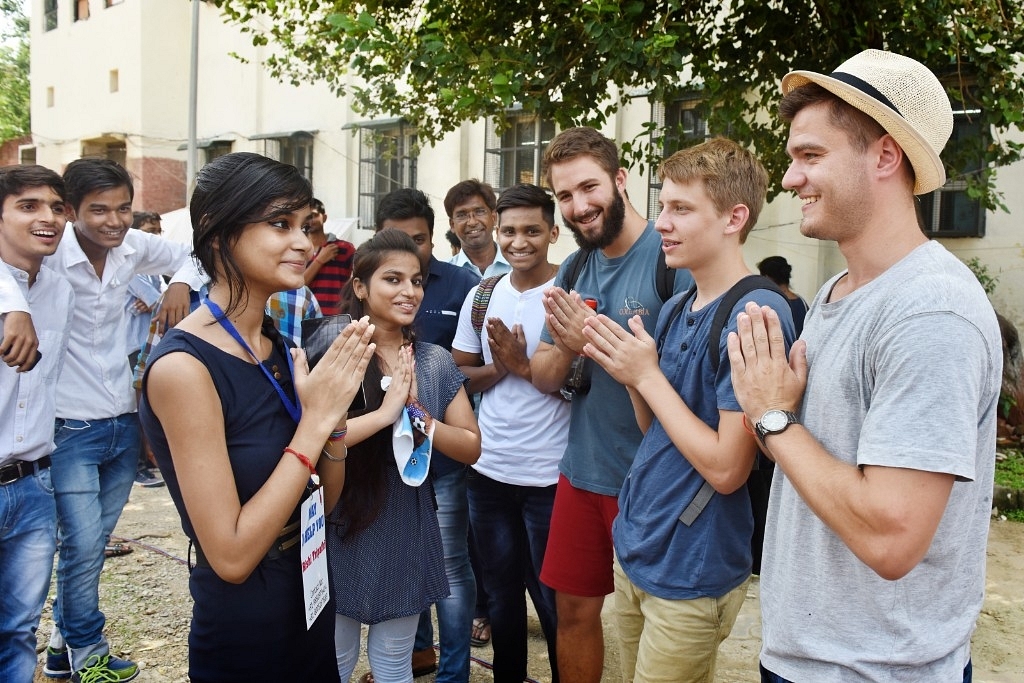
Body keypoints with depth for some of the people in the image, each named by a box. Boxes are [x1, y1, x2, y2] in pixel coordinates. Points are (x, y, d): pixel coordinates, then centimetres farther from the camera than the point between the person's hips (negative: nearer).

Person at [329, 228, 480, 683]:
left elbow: (471, 448, 0)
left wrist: (419, 417, -16)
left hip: (407, 532, 3)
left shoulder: (435, 361, 0)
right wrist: (384, 413, -26)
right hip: (340, 529, -3)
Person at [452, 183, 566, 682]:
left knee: (553, 599, 10)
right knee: (500, 592, 19)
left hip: (550, 476, -4)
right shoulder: (482, 296, 5)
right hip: (488, 470, 5)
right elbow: (458, 375, 7)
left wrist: (524, 365, -19)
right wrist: (499, 367, -11)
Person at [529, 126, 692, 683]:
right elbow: (543, 378, 6)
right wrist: (566, 347, -16)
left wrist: (598, 341, -27)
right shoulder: (573, 269, 6)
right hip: (582, 472, 6)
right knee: (574, 611, 18)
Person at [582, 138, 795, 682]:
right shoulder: (675, 310, 4)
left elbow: (726, 468, -23)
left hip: (691, 576, -7)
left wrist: (647, 375, -18)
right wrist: (628, 372, -7)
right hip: (634, 549, 8)